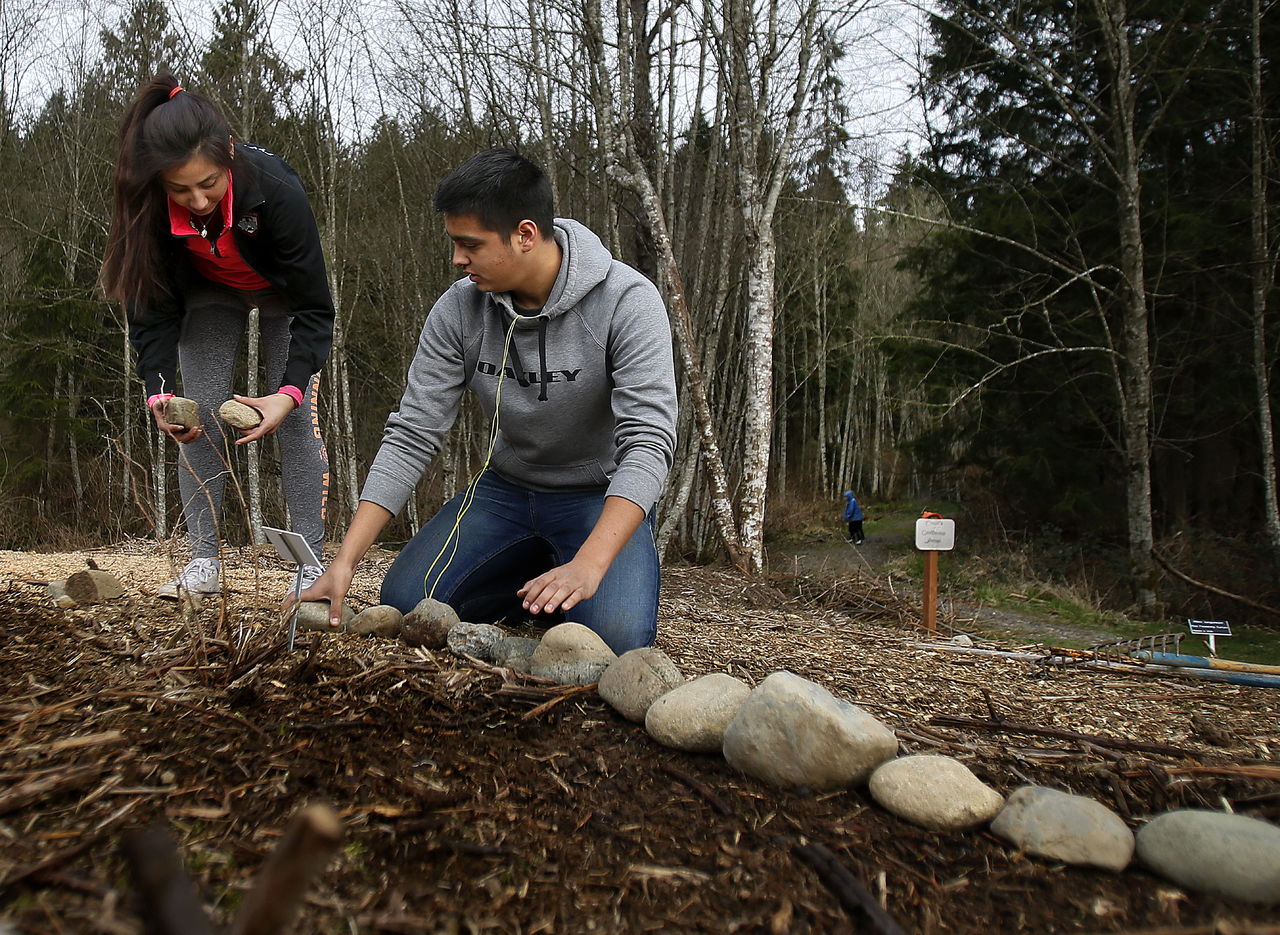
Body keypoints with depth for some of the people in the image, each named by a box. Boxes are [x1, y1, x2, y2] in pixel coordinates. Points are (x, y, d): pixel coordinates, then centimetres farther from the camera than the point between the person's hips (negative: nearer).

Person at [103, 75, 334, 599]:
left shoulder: (278, 190, -39)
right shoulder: (148, 207, -29)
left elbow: (314, 309, -33)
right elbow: (154, 310, -21)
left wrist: (289, 392, -44)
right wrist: (158, 393, -35)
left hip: (284, 294, -3)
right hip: (208, 294, 3)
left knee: (298, 419, -12)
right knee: (197, 419, -7)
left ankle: (312, 566, -8)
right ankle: (203, 565, 1)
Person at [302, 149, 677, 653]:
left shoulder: (628, 302, -24)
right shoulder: (459, 309, -12)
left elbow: (648, 442, -30)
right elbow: (411, 437, -10)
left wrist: (588, 565, -43)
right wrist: (345, 560, -18)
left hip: (602, 496, -3)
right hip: (506, 487, 4)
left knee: (614, 638, -27)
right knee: (403, 602, -12)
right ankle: (534, 578, 11)